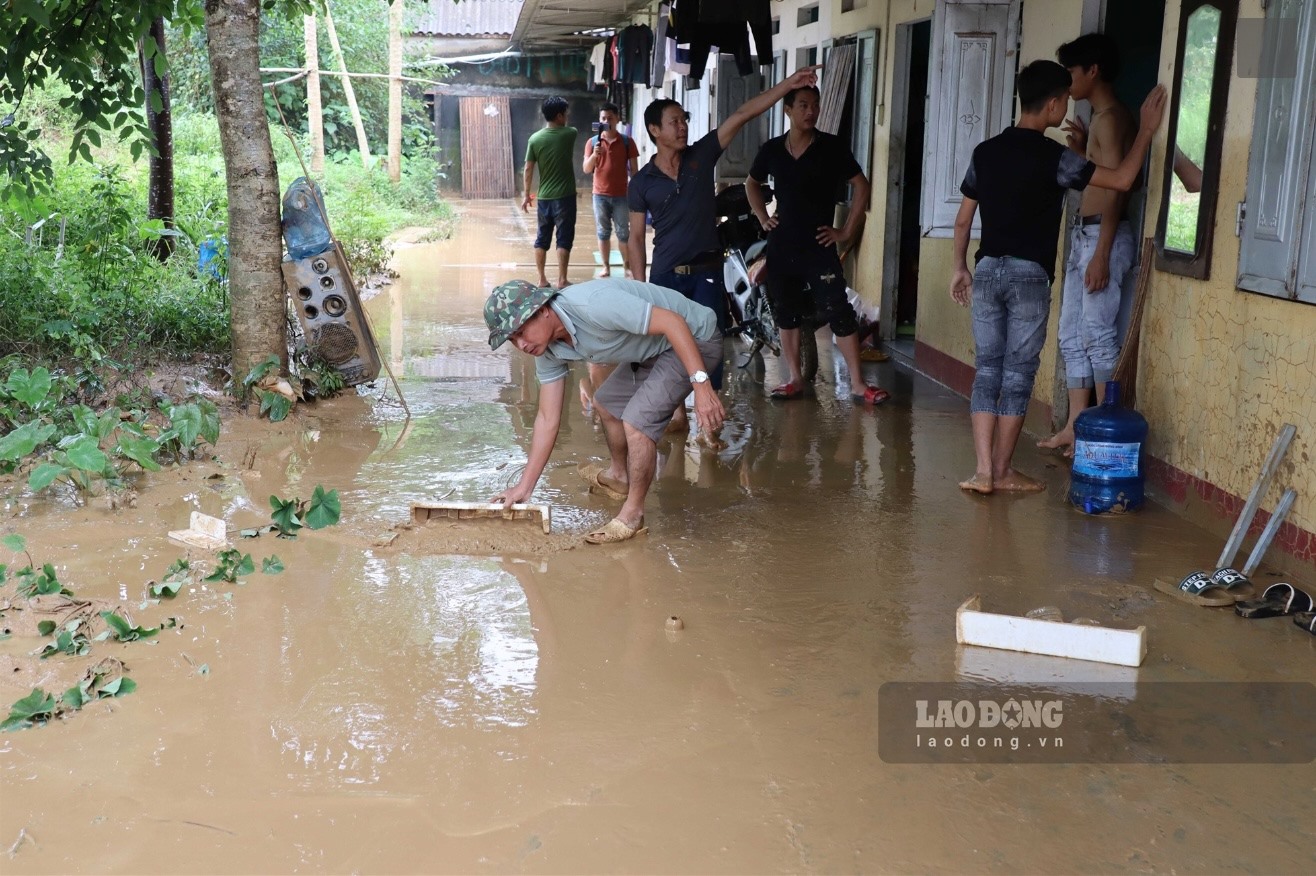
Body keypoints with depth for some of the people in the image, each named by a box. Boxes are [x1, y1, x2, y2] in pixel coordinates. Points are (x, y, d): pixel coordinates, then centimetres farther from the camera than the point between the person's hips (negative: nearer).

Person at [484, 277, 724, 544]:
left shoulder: (593, 304, -33)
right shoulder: (548, 351, -5)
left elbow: (673, 322, -32)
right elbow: (548, 419, 0)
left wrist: (701, 384, -36)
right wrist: (524, 487, 0)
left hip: (693, 339, -9)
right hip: (654, 350, 9)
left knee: (637, 422, -19)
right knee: (606, 404, 21)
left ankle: (632, 516, -1)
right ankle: (618, 475, 47)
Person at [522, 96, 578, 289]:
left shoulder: (535, 138, -1)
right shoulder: (569, 134, -7)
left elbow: (528, 169, 1)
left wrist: (526, 195, 8)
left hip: (543, 197, 3)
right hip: (564, 196, -3)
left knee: (542, 239, 11)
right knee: (564, 238, 0)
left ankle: (542, 279, 15)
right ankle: (561, 280, -1)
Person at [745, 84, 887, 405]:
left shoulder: (832, 147, -4)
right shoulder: (772, 150, 5)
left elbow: (861, 186, 0)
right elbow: (752, 184, 22)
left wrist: (847, 232, -4)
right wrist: (763, 219, 9)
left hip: (820, 246, -3)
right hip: (781, 246, 4)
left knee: (839, 313, -7)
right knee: (786, 314, 9)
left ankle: (858, 384, -3)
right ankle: (795, 379, 20)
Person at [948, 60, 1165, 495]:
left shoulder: (985, 151, 6)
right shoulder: (1053, 156, -10)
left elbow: (963, 219, 12)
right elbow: (1122, 180, -9)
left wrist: (960, 267, 23)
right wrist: (1146, 129, 2)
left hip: (987, 271, 5)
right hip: (1029, 276, -5)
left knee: (987, 371, 7)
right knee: (1018, 374, 4)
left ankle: (983, 470, 3)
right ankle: (1002, 471, 10)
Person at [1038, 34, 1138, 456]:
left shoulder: (1110, 118, -13)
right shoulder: (1100, 118, 17)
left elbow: (1114, 189, -19)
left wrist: (1101, 254, -23)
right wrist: (1081, 149, 10)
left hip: (1103, 236, -10)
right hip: (1084, 233, 10)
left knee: (1098, 335, -7)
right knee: (1071, 334, 11)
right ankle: (1076, 425, 16)